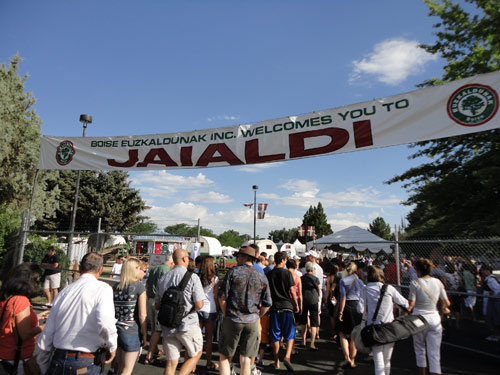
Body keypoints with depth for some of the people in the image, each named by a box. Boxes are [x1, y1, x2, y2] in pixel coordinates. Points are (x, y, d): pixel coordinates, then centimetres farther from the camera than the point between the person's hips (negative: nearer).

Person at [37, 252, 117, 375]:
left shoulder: (64, 291, 5)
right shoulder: (102, 288, -10)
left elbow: (45, 337, 9)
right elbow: (105, 322, -27)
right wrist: (112, 346, -8)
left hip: (57, 363, 4)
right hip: (86, 365, -4)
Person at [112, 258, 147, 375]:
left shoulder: (116, 287, 4)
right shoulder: (139, 286, -12)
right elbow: (142, 315, -13)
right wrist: (145, 335, -3)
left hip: (115, 330, 6)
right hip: (131, 332, -6)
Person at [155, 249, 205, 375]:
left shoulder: (163, 278, 7)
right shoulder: (192, 277, -12)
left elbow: (157, 305, 12)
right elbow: (199, 305, -15)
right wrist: (189, 309, 6)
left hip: (167, 327, 5)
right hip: (187, 324, -5)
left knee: (171, 363, 15)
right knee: (195, 355, 18)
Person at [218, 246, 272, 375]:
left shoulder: (233, 272, -5)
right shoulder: (262, 277, 4)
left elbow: (222, 297, -6)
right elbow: (267, 304, 4)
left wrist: (226, 315, 6)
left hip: (233, 320, -3)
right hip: (252, 322, 3)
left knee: (225, 357, 11)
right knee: (246, 358, 12)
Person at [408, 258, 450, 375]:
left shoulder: (415, 283, -11)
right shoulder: (438, 282, 0)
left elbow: (411, 305, -14)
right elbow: (446, 303, 6)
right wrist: (445, 309, 29)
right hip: (434, 318, 2)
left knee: (420, 350, 18)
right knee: (434, 354, 5)